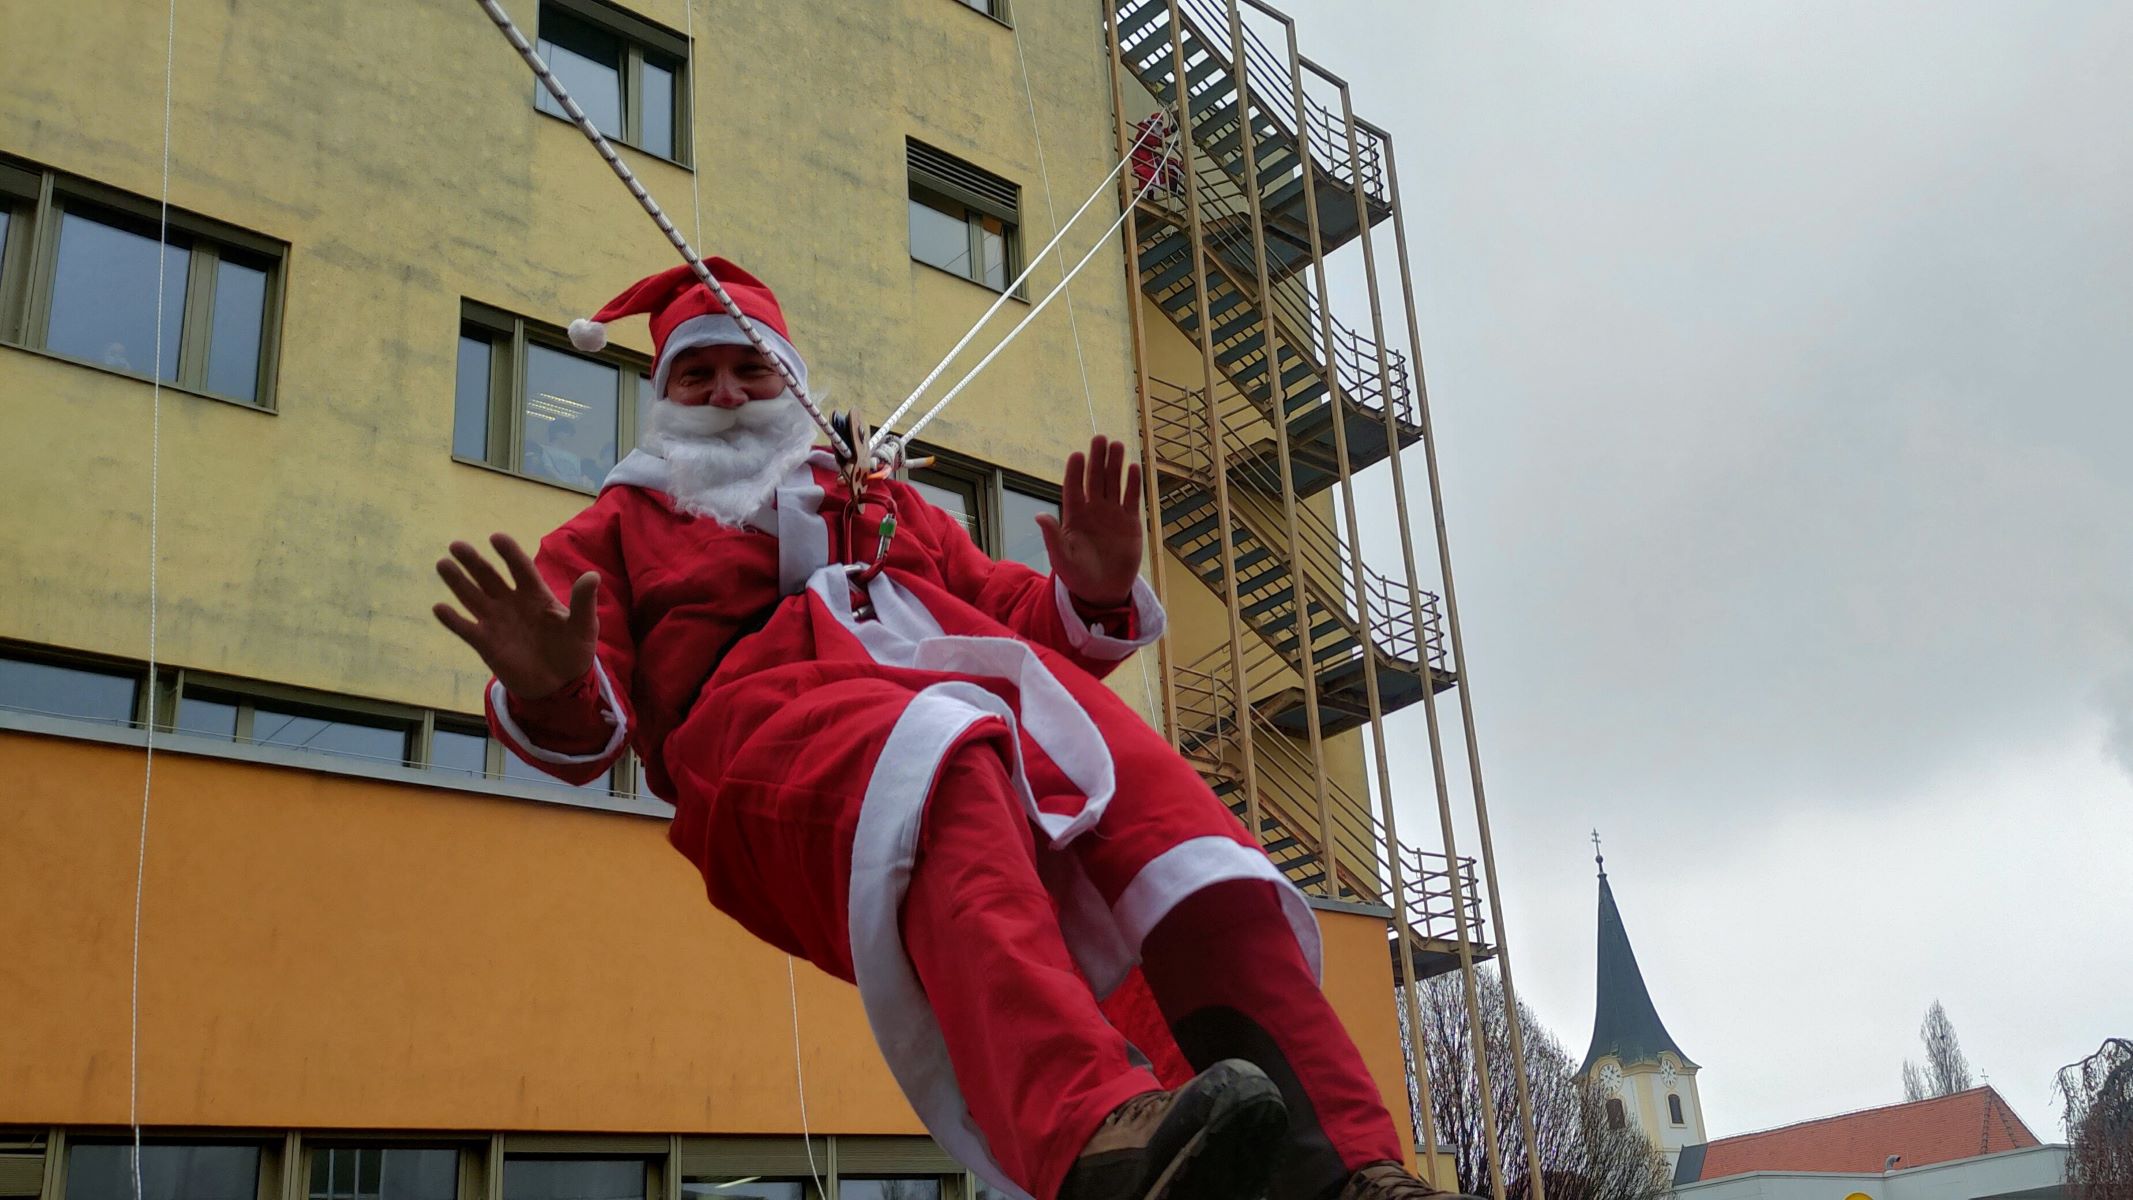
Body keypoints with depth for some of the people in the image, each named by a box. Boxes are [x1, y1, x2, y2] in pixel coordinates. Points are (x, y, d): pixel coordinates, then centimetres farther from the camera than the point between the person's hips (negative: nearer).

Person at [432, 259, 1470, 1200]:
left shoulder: (887, 506, 39)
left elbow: (1024, 614, 26)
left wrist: (1094, 593, 2)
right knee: (940, 772, -41)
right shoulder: (615, 530, 31)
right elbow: (589, 728, 14)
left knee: (1160, 804, -31)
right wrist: (551, 690, -12)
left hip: (988, 679, 4)